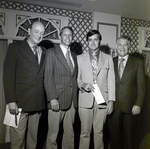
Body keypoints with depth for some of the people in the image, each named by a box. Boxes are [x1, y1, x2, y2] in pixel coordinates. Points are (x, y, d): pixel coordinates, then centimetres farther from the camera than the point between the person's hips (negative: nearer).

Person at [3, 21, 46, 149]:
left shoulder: (43, 51, 13)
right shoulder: (15, 47, 0)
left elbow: (43, 75, 11)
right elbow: (8, 75, -7)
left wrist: (47, 98, 1)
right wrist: (11, 101, -14)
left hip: (38, 102, 4)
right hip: (20, 101, -4)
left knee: (33, 136, 13)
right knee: (18, 137, 4)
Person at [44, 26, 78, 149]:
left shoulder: (74, 55, 17)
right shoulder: (52, 52, 1)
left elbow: (74, 77, 14)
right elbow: (48, 77, -7)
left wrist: (75, 96, 4)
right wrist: (52, 98, -14)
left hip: (72, 100, 5)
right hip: (57, 99, -5)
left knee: (70, 133, 11)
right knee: (53, 133, 2)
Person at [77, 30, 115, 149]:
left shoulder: (108, 58, 9)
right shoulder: (80, 58, 8)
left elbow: (111, 80, 5)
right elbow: (76, 78, 10)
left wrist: (111, 100, -1)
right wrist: (82, 84, -12)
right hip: (85, 100, 0)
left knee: (99, 131, 10)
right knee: (85, 132, 6)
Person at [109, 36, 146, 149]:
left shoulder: (138, 62, 1)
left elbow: (141, 85, -2)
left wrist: (138, 104, -8)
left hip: (130, 106, -1)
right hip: (113, 105, 1)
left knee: (129, 135, 12)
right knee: (114, 134, 12)